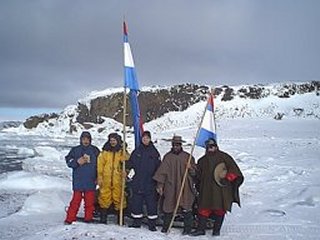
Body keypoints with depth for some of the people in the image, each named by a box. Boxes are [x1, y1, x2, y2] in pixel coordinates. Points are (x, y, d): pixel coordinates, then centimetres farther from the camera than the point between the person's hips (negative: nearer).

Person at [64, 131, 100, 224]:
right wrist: (77, 162, -13)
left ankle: (88, 218, 13)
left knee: (90, 201, 3)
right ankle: (70, 218, 5)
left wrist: (98, 177, 4)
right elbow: (69, 162, 6)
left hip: (90, 181, 1)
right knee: (76, 200, -3)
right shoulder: (75, 150, 6)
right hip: (78, 181, -1)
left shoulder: (95, 150, 7)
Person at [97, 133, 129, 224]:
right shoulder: (105, 151, 9)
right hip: (106, 180, 1)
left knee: (118, 198, 0)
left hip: (118, 180, 0)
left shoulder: (122, 151, 8)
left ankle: (120, 220, 10)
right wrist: (99, 177, -1)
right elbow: (100, 164, 7)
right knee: (104, 198, 3)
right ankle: (103, 219, 13)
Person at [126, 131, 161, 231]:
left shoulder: (154, 152, 4)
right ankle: (137, 221, 20)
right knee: (136, 201, 7)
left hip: (150, 182, -2)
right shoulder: (136, 151, 9)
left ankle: (152, 223, 8)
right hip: (137, 182, 2)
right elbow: (130, 163, 15)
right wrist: (131, 172, 0)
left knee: (151, 202, -1)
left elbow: (158, 167, 6)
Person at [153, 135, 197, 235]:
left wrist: (190, 168, -14)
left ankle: (187, 228, 10)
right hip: (170, 186, 1)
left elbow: (194, 172, 8)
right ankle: (165, 226, 21)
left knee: (186, 208, -1)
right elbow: (162, 171, 5)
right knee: (168, 207, 6)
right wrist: (160, 185, 1)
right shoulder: (168, 157, 5)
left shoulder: (187, 156, 6)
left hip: (185, 187, 0)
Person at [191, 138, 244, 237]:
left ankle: (216, 229, 13)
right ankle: (201, 228, 8)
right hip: (207, 190, 3)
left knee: (220, 209, 2)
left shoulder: (223, 156, 2)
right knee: (204, 208, 0)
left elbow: (233, 169, -5)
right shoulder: (202, 161, 14)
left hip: (222, 190, -2)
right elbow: (198, 175, 19)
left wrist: (227, 178, -15)